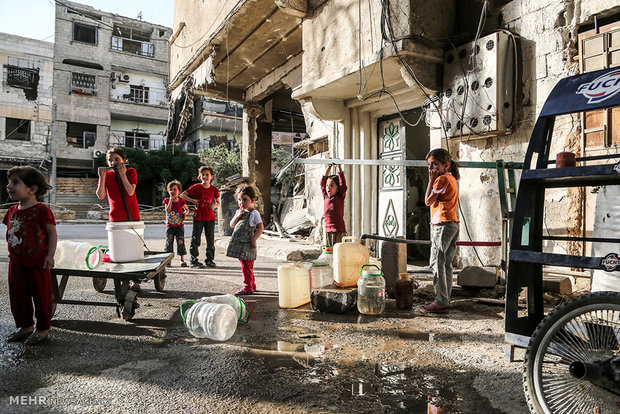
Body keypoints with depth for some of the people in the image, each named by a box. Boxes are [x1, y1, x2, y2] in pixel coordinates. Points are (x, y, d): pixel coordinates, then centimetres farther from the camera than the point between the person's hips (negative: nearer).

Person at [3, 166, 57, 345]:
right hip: (16, 263, 7)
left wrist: (50, 255, -15)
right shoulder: (12, 211, 7)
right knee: (17, 296, 15)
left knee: (41, 296, 4)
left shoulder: (41, 210, -14)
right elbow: (11, 233, 18)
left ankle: (42, 329, 19)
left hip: (37, 263, -7)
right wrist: (12, 253, 13)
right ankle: (26, 326, 31)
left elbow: (52, 232, -11)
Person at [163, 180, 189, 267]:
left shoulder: (181, 201, 1)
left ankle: (182, 260, 8)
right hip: (169, 226, 0)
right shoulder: (167, 200, 0)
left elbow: (187, 209, 16)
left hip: (179, 225, 0)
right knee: (169, 242, 1)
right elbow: (168, 211, -15)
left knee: (181, 242, 0)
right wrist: (171, 199, -17)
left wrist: (185, 213, -7)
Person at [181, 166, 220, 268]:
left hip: (210, 217, 2)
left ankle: (210, 260, 19)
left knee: (210, 240, 7)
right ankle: (194, 261, 13)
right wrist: (193, 200, -13)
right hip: (198, 217, -2)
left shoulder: (214, 189, 1)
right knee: (195, 239, 2)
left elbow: (218, 203, 10)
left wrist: (214, 206, -11)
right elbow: (182, 195, -2)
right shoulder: (196, 187, -5)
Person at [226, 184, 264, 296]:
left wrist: (253, 239, -16)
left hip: (247, 244, -8)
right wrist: (237, 216, -5)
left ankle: (247, 287, 5)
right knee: (246, 266, 15)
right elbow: (232, 225, 11)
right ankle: (252, 285, 28)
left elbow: (260, 228, -9)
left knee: (246, 266, -5)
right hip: (238, 244, 8)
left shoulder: (254, 213, -8)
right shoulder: (239, 212, 14)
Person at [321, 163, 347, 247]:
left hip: (339, 231, -4)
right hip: (328, 231, 4)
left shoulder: (340, 197, -2)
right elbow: (322, 183, 12)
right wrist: (329, 167, 11)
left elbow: (343, 185, -10)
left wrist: (339, 167, -8)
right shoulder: (325, 197, 7)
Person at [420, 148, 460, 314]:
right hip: (453, 224, 10)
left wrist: (431, 180, -5)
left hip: (442, 225, -10)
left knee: (437, 263, -7)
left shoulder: (442, 179, -11)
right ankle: (445, 299, 18)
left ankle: (441, 302, -4)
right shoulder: (451, 179, 19)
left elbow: (428, 201, -8)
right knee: (446, 264, 12)